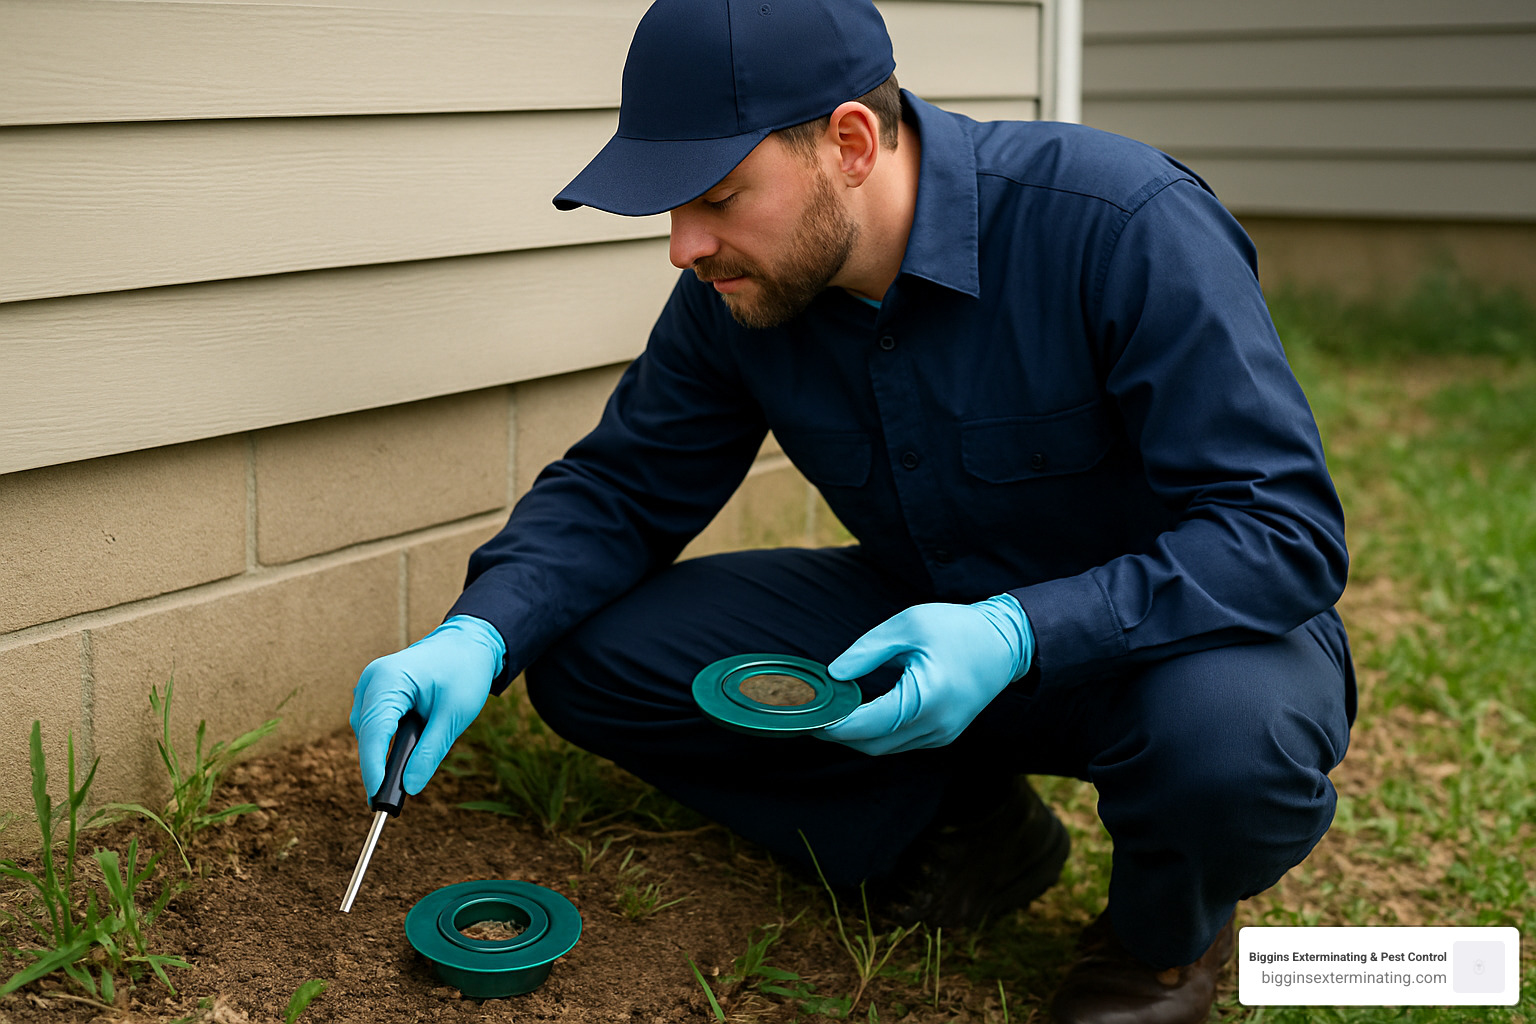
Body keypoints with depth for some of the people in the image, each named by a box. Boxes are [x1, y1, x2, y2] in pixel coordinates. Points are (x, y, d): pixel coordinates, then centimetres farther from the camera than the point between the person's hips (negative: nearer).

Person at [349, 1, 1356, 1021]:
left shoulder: (1124, 227, -29)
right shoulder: (736, 289, -11)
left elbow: (1286, 530, -29)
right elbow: (621, 487, -1)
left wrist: (1019, 635, -41)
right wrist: (476, 636, -20)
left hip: (1183, 629, -4)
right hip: (933, 619, 5)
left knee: (1228, 737, -41)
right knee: (591, 659, -11)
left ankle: (1168, 928, -2)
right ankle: (961, 818, 6)